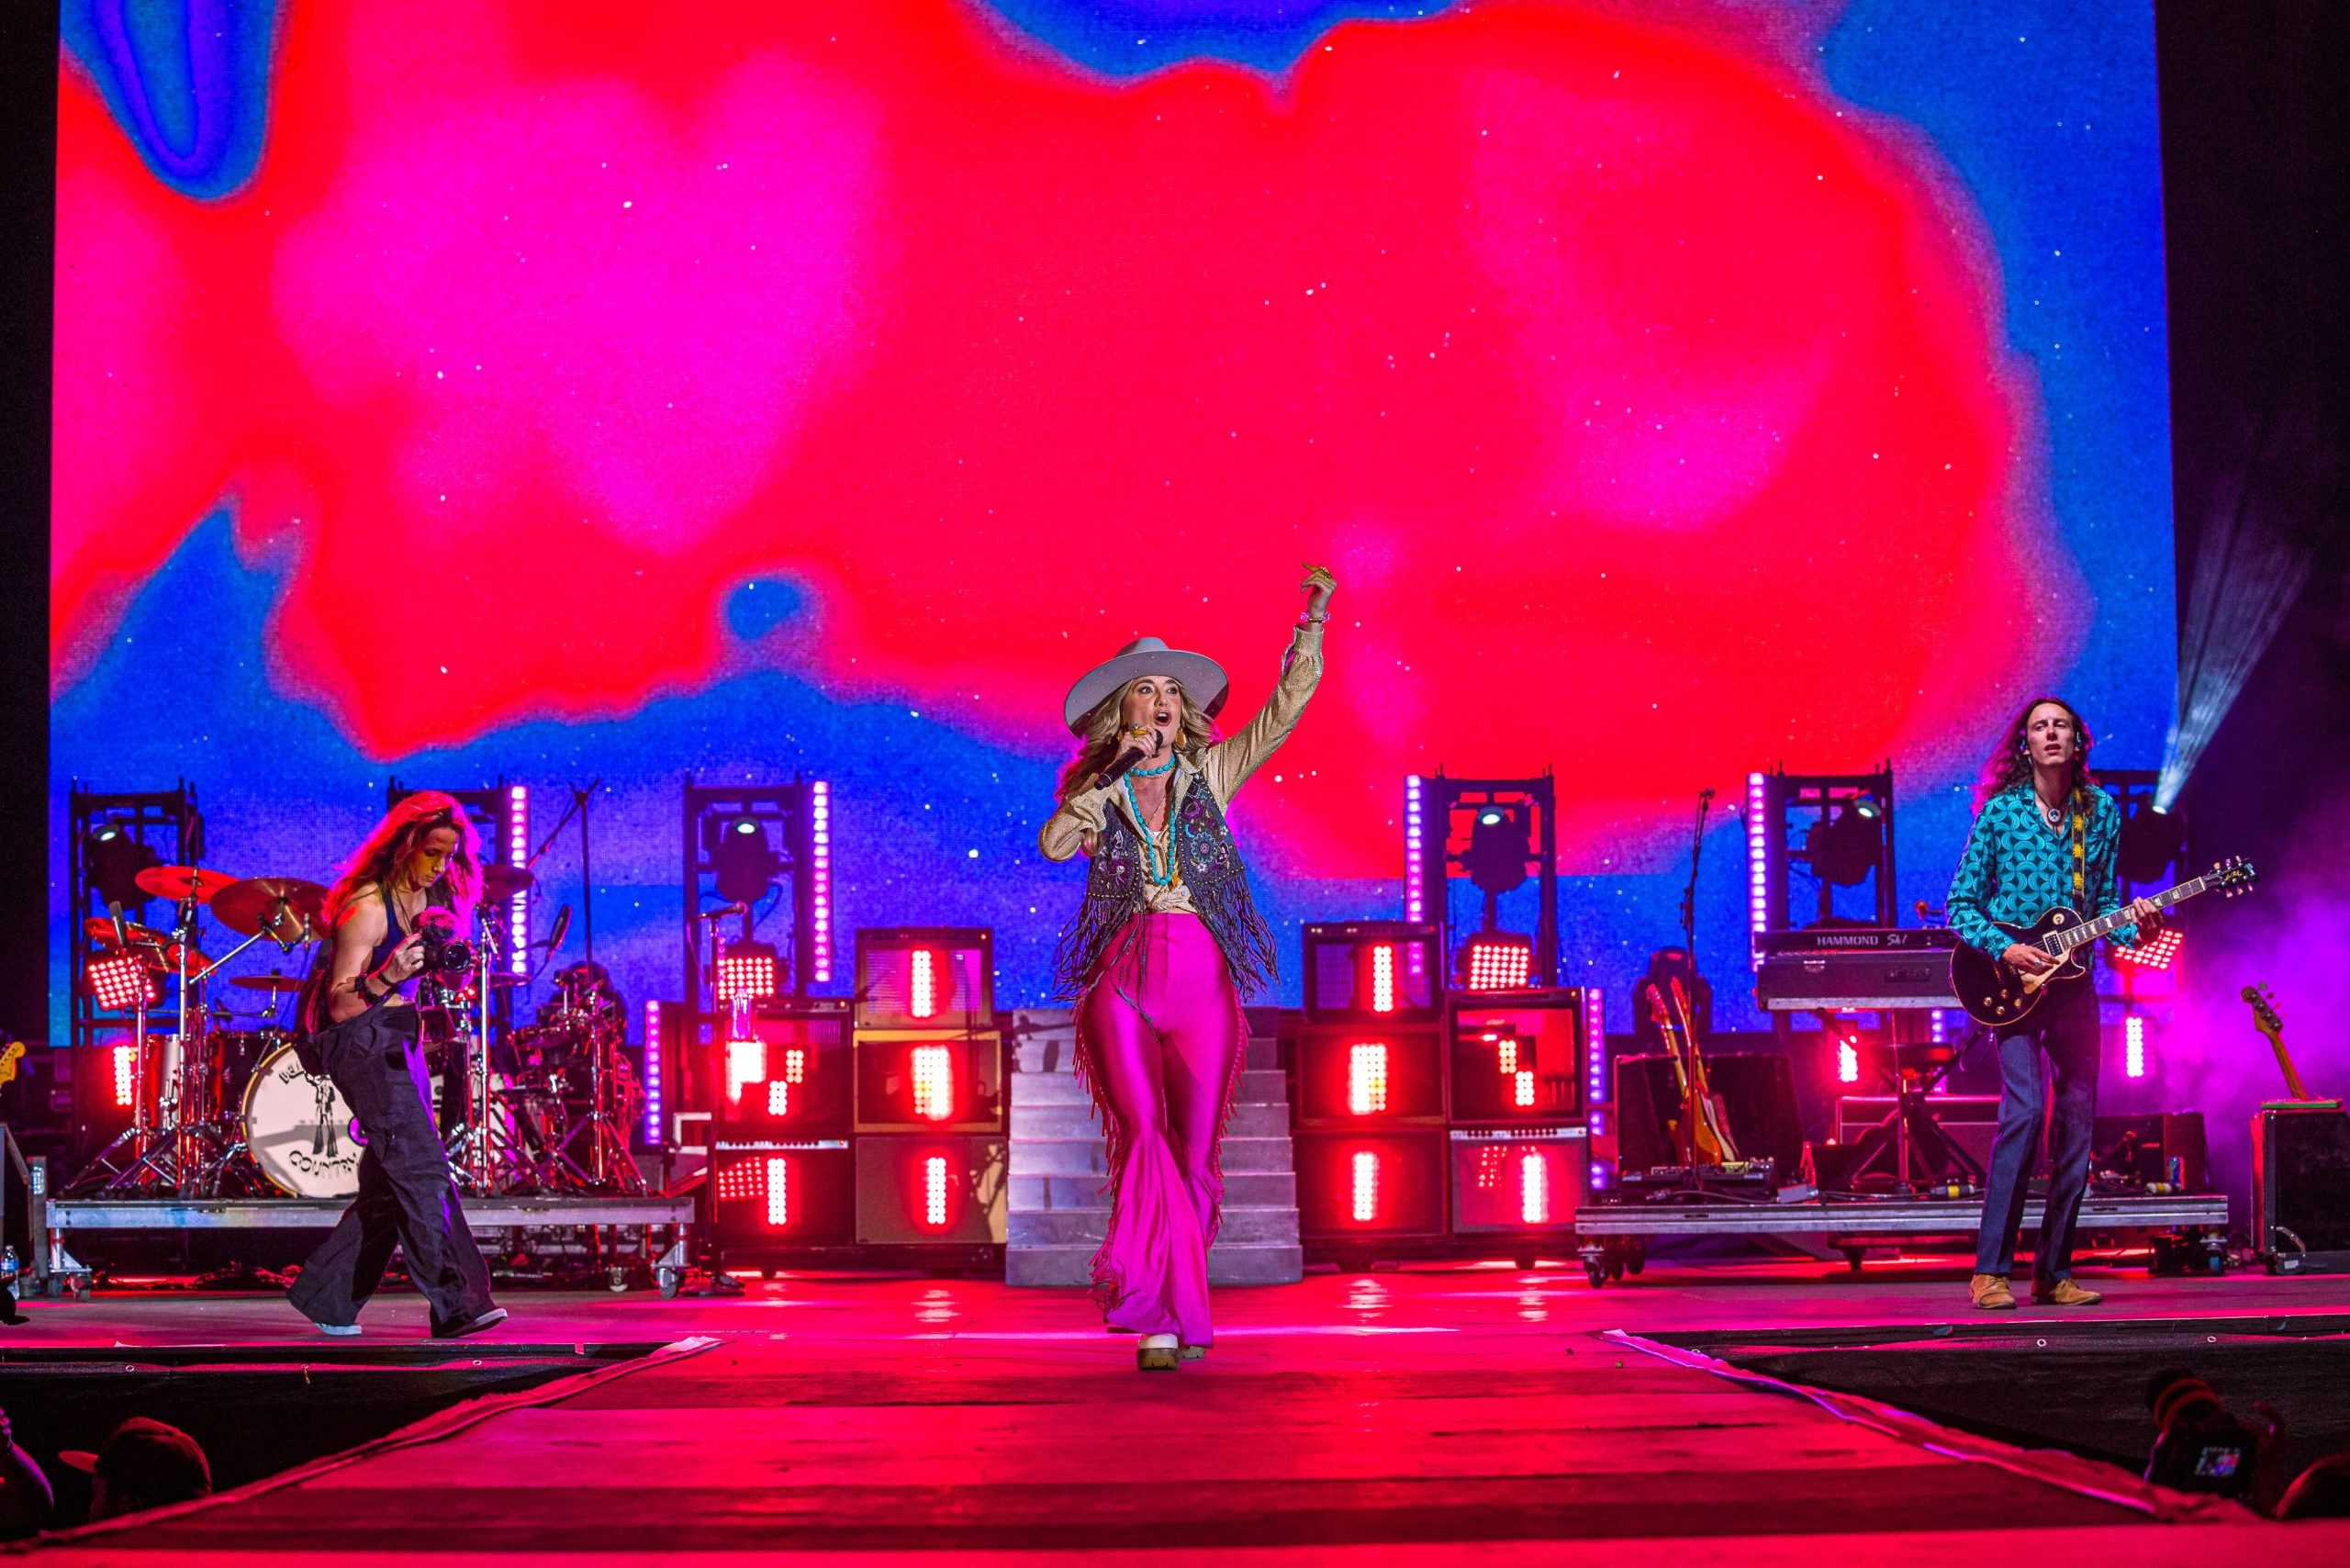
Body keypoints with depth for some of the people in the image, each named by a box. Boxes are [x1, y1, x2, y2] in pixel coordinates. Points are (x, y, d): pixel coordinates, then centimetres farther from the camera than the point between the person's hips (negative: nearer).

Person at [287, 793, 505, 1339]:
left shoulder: (430, 898, 8)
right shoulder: (367, 908, -17)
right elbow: (340, 1006, -18)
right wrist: (387, 977, -35)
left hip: (399, 1040, 9)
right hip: (361, 1042, -9)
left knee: (389, 1183, 9)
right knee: (421, 1163, -19)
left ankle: (325, 1295, 21)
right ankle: (455, 1303, -25)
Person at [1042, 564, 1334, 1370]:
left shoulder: (1208, 775, 13)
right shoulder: (1093, 792, 11)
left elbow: (1287, 705, 8)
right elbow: (1053, 844, -10)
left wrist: (1313, 623, -1)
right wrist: (1118, 770, -9)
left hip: (1202, 979, 2)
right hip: (1123, 981, -1)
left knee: (1194, 1158, 1)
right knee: (1145, 1139, -15)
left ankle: (1177, 1308, 16)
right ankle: (1162, 1317, -14)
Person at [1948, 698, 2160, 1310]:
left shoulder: (2102, 811, 9)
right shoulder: (2000, 811, -2)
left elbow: (2106, 900, 14)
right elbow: (1960, 905, 0)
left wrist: (2134, 927, -7)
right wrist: (2005, 949, -15)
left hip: (2073, 980, 5)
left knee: (2078, 1120, 3)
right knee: (2024, 1109, -17)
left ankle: (2054, 1271, 13)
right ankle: (1990, 1270, -12)